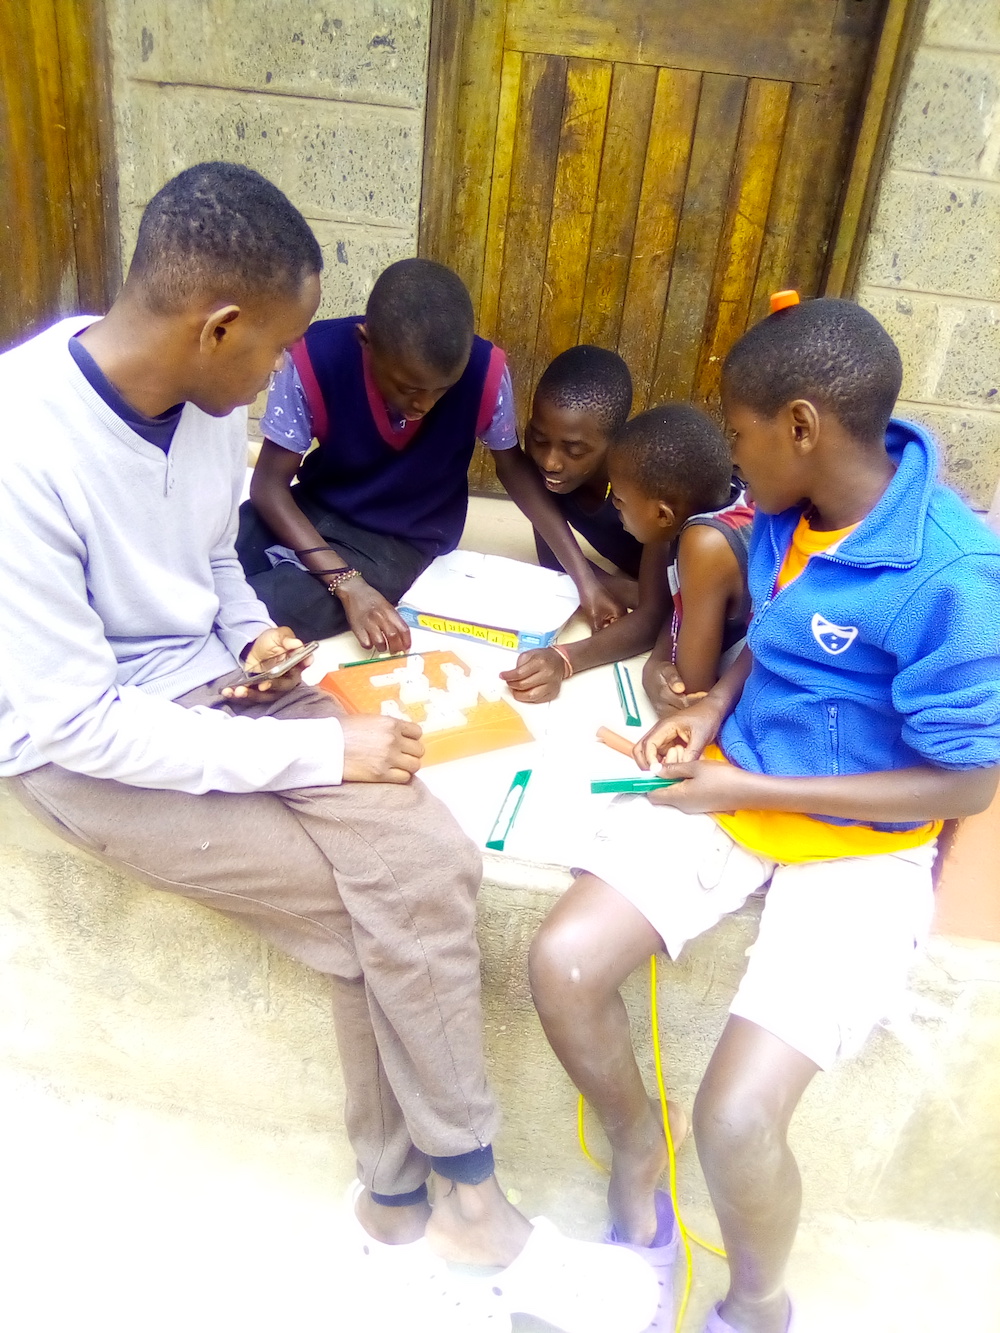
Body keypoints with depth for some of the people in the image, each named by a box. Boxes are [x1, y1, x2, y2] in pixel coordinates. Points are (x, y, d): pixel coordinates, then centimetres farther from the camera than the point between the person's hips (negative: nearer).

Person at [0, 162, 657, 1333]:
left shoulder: (207, 399, -3)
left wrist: (253, 635, -6)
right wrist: (321, 752, -23)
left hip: (212, 683, 6)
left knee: (427, 862, -16)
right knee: (390, 907, -18)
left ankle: (407, 1205, 3)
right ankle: (457, 1196, 8)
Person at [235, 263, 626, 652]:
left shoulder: (485, 371, -22)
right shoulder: (315, 358, -23)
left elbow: (513, 466, -4)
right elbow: (269, 484, -16)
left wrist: (583, 574, -11)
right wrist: (346, 584, -29)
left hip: (398, 543, -1)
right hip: (311, 512, 2)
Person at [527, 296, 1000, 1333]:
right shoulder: (787, 510, -2)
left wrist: (748, 788, -17)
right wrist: (712, 706, -3)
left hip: (860, 843, -5)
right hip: (732, 787, 6)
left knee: (736, 1119, -18)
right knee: (563, 963, -13)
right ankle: (634, 1159, 19)